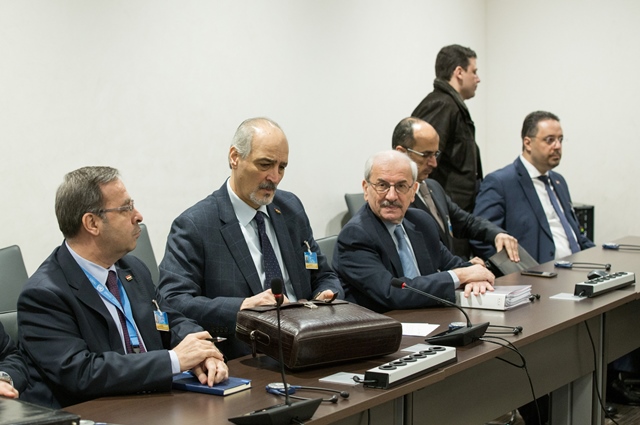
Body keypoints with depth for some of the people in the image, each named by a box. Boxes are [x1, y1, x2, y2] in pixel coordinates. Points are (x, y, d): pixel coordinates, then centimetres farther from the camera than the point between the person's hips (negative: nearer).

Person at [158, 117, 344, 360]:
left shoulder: (291, 208, 15)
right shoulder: (194, 226, -6)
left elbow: (323, 277, 22)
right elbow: (172, 302, -16)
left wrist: (327, 296, -3)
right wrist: (241, 306, -28)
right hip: (242, 365, -5)